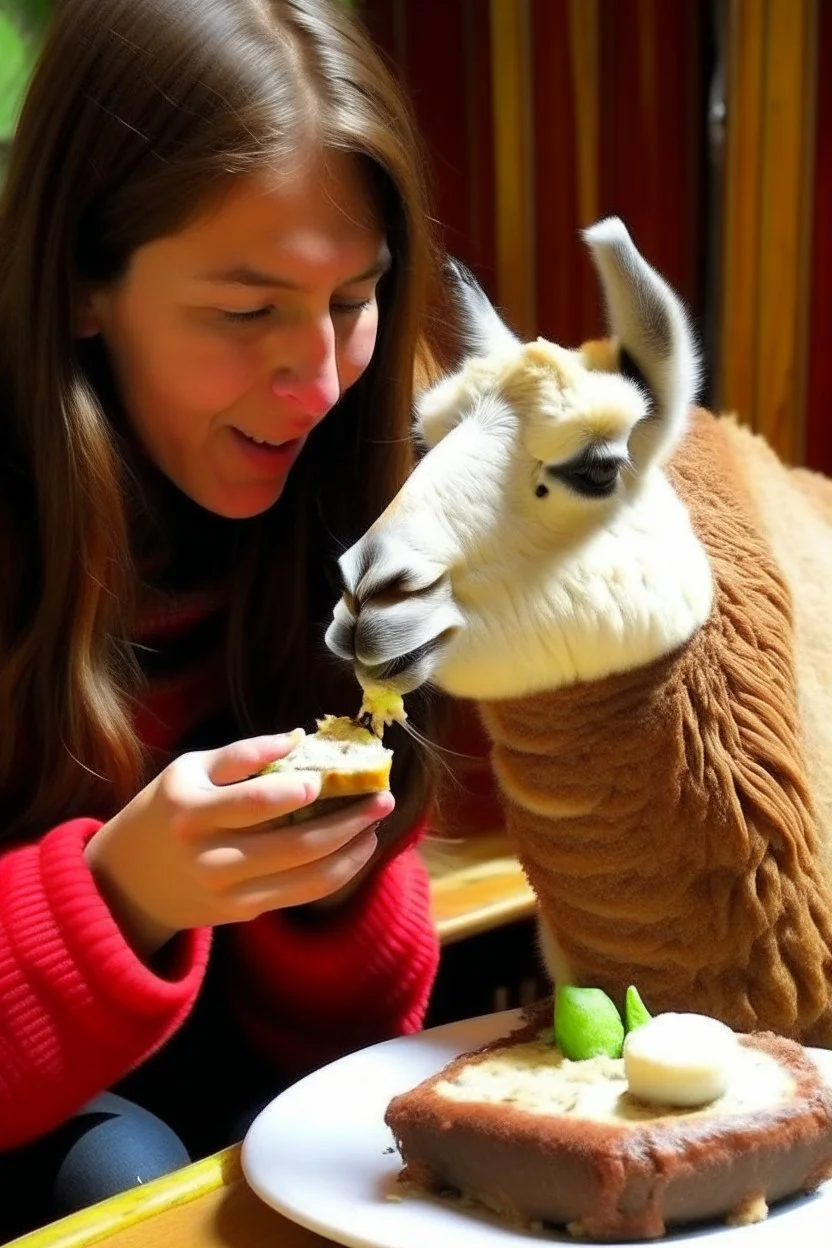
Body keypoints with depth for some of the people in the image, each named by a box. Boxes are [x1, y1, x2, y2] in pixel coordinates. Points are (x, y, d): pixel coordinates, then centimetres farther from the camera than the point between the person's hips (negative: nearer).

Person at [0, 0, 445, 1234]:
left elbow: (342, 1033, -4)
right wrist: (117, 898, -35)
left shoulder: (347, 516, -10)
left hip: (187, 1058, 3)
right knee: (122, 1174, -30)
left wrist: (334, 870, -24)